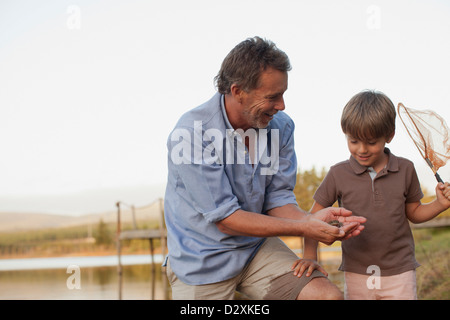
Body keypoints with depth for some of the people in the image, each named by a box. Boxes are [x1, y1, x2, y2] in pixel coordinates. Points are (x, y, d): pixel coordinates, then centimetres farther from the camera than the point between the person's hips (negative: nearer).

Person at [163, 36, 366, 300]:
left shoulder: (281, 126, -7)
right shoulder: (193, 134, -24)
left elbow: (277, 199, -1)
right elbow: (225, 218, -23)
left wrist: (311, 219, -23)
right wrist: (302, 228, -25)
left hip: (257, 248, 4)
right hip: (203, 259, -4)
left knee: (330, 296, -13)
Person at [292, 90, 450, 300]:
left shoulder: (405, 170, 0)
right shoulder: (338, 174, -3)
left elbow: (413, 213, 12)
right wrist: (310, 257, -4)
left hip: (399, 274, 0)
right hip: (356, 274, 0)